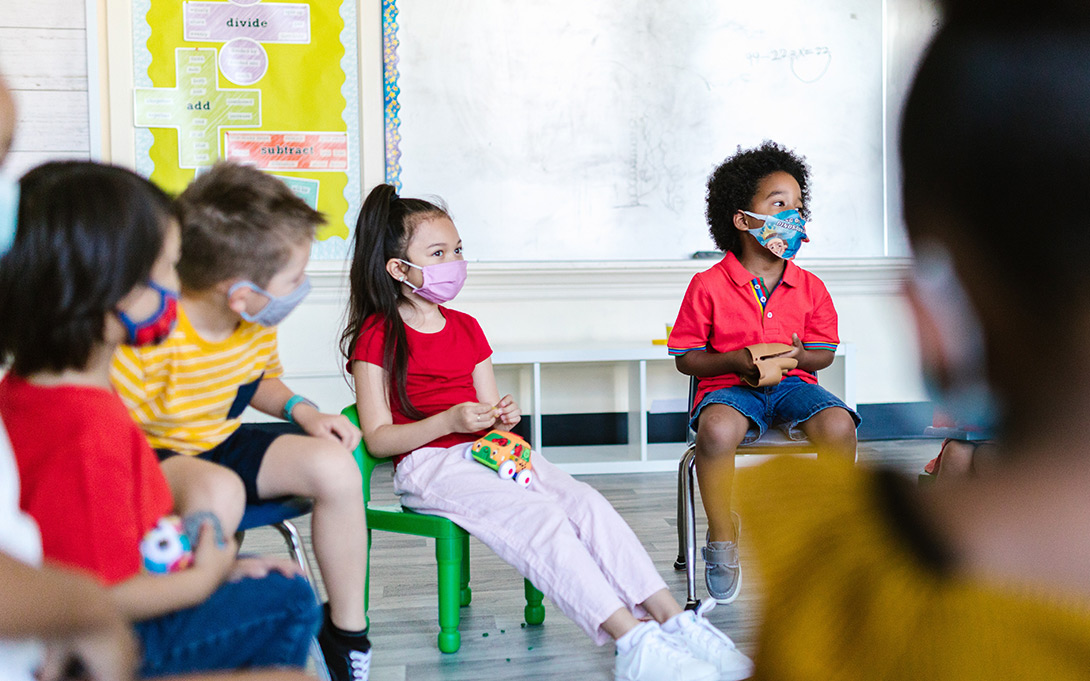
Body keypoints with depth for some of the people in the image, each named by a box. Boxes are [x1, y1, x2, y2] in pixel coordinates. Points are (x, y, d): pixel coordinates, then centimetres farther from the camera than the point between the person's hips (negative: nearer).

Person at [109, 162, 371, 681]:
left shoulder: (258, 323, -5)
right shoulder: (149, 338, -31)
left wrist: (301, 410, -2)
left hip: (222, 444, 7)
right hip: (153, 456, -7)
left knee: (334, 464, -14)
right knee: (218, 493, -41)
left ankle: (347, 629, 2)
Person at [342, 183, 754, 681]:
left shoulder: (466, 328, 18)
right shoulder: (376, 337, -4)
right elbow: (378, 439, -9)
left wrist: (503, 417, -4)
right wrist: (451, 421, -22)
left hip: (487, 453, 7)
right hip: (426, 464, -7)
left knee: (587, 503, -20)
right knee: (539, 517, -31)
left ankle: (673, 621, -28)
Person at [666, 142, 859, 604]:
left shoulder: (809, 288, 6)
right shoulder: (708, 287, -4)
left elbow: (824, 353, 13)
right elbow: (685, 358, 0)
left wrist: (796, 357, -10)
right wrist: (736, 361, -17)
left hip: (792, 383, 3)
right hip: (730, 387, -3)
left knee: (838, 424, -30)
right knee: (716, 430, -38)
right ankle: (723, 536, -14)